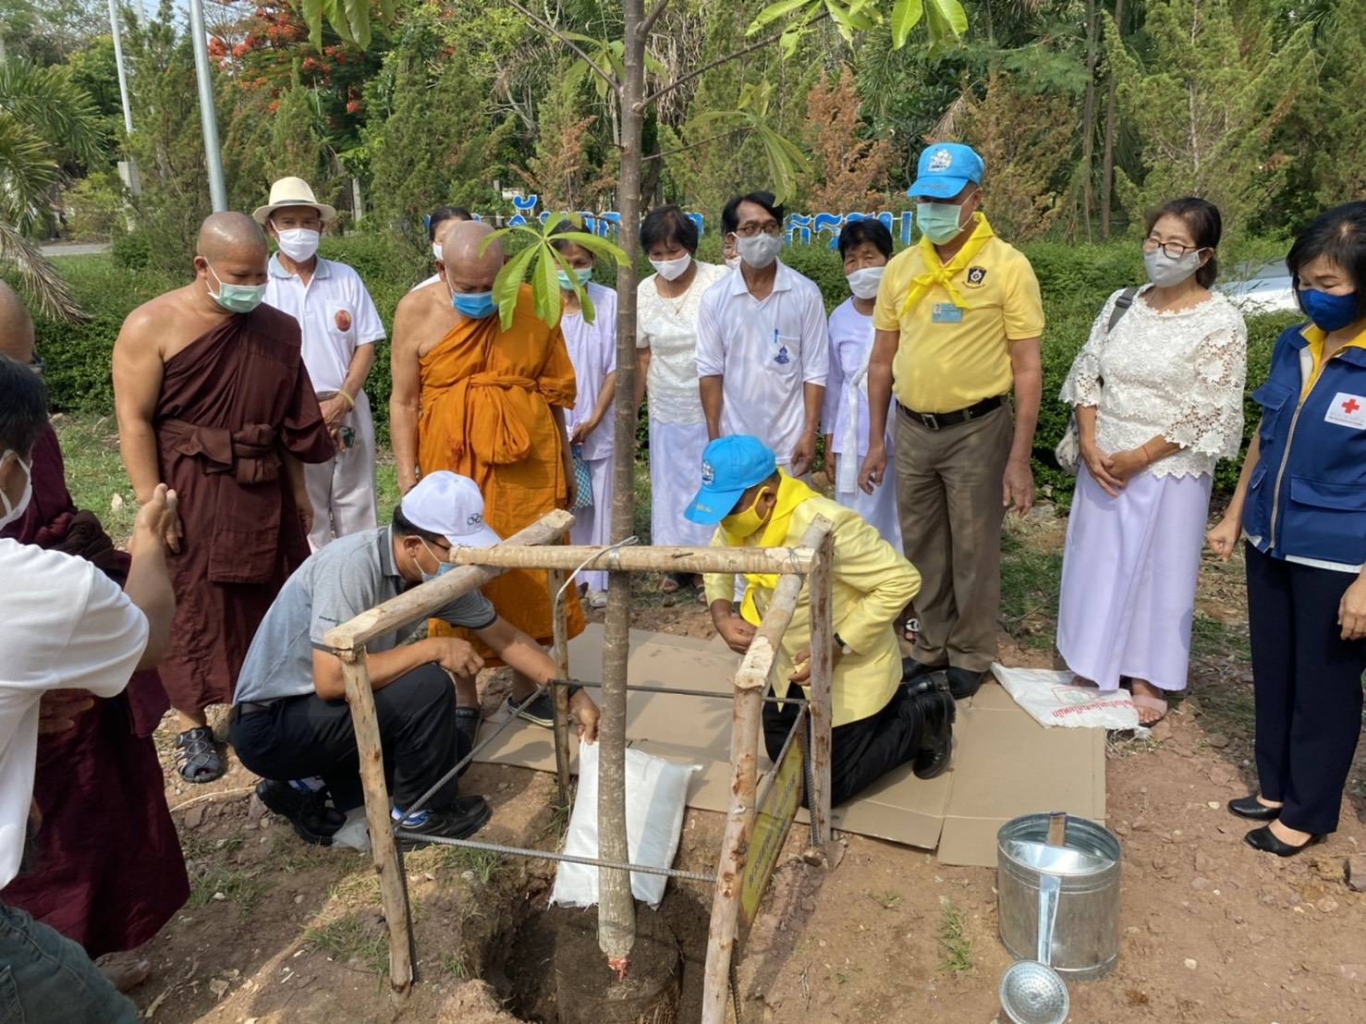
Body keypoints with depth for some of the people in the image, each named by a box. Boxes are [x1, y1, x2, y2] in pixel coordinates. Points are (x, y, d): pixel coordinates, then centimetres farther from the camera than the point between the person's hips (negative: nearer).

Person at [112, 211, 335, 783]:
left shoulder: (276, 329, 4)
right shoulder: (152, 326, -10)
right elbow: (134, 422, -12)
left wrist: (297, 490, 13)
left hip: (265, 494, 5)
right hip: (191, 494, -4)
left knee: (273, 602, 12)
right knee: (192, 609, 6)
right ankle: (193, 727, 19)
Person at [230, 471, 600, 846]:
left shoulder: (437, 572, -6)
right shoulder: (351, 566, -29)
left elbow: (504, 636, 4)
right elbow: (331, 680, -35)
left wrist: (573, 695, 1)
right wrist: (433, 648, -28)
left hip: (320, 707, 8)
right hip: (269, 725, -8)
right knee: (428, 687, -24)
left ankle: (311, 787, 10)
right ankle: (418, 814, -1)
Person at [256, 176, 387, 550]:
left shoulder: (345, 278, 5)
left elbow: (365, 345, 4)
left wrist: (342, 401, -9)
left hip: (348, 412, 2)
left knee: (356, 509, 9)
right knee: (302, 517, 5)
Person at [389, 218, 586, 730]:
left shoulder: (535, 307, -1)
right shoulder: (417, 312, -4)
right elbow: (403, 401, 0)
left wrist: (566, 462, 15)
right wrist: (407, 474, -4)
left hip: (528, 469, 1)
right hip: (453, 471, -1)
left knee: (531, 576, 8)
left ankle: (525, 688, 26)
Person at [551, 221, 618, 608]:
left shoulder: (609, 301, -6)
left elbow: (616, 367, -4)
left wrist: (593, 419, -9)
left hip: (599, 426, 0)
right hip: (553, 426, 0)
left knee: (599, 503, 8)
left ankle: (598, 579, 21)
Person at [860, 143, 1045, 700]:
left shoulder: (1008, 267, -8)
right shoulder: (900, 268, 5)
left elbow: (1027, 369, -8)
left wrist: (1019, 459, -12)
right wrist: (876, 440, 8)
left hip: (976, 430, -4)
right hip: (912, 429, 4)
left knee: (973, 551, 7)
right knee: (922, 549, 14)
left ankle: (971, 657, 25)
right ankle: (932, 648, 32)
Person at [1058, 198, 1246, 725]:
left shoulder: (1221, 321, -11)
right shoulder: (1122, 304, 4)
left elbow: (1208, 414, -14)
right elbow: (1086, 373, 4)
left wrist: (1139, 458, -16)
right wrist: (1089, 445, -9)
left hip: (1168, 472, -4)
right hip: (1103, 464, 5)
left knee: (1156, 569, 8)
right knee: (1098, 562, 13)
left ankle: (1147, 677, 25)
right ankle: (1098, 664, 31)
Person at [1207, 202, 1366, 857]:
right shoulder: (1292, 346, 2)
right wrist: (1234, 516, 14)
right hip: (1270, 543, 6)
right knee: (1272, 675, 18)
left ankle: (1307, 813, 28)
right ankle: (1274, 786, 37)